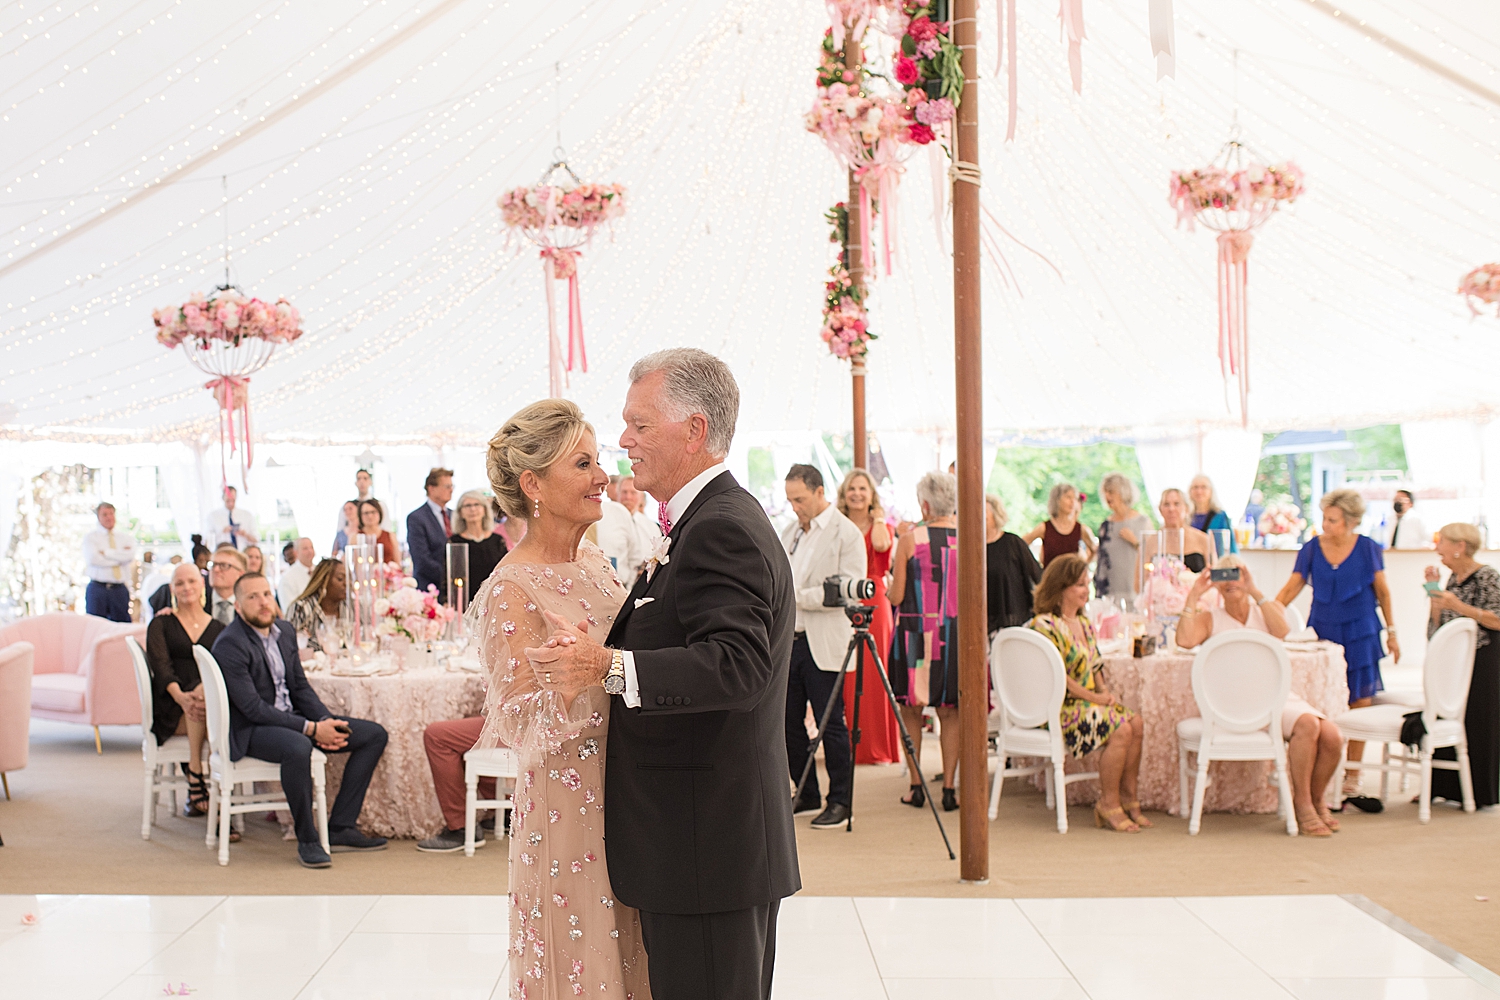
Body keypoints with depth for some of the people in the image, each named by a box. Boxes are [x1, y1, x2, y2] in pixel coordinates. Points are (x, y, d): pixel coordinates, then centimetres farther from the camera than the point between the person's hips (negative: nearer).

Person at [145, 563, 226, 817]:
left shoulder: (218, 629, 18)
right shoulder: (161, 624, 14)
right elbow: (160, 665, -4)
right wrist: (180, 696, -25)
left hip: (214, 701, 2)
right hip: (169, 710, -2)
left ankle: (195, 782, -23)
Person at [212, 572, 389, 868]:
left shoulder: (284, 631, 8)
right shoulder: (229, 645, -17)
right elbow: (253, 708, -21)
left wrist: (326, 721, -7)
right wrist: (311, 729, -24)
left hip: (291, 717, 9)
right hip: (250, 730, -9)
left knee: (374, 734, 0)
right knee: (298, 747, -42)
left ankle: (340, 829, 0)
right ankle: (307, 841, -23)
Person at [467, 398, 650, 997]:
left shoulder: (592, 561, 7)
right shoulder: (512, 592, -16)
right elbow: (522, 726, -19)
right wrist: (586, 672, -34)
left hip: (623, 801, 7)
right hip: (567, 809, -7)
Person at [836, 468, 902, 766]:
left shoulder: (882, 526, 10)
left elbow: (881, 545, -14)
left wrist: (877, 517, 0)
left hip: (873, 606, -1)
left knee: (873, 676, -4)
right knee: (844, 679, -3)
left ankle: (878, 747, 3)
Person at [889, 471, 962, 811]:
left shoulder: (910, 540, -9)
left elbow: (896, 596, -7)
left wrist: (889, 585, 14)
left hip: (915, 631, -2)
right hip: (955, 632, 3)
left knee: (911, 710, 10)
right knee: (949, 711, 10)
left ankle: (917, 786, 9)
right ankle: (949, 788, 8)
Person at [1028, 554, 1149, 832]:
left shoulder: (1084, 622, 15)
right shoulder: (1045, 625, -13)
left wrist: (1105, 692, 2)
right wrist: (1094, 697, -15)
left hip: (1087, 702, 8)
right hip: (1058, 708, -8)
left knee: (1136, 723, -14)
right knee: (1120, 729, -24)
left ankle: (1129, 799, -6)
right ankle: (1108, 805, -12)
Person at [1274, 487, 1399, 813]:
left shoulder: (1367, 548, -2)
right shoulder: (1312, 549, 0)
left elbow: (1383, 592, 7)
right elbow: (1290, 590, 0)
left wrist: (1392, 632, 8)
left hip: (1360, 636, 0)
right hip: (1322, 633, 0)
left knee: (1359, 706, 0)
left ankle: (1351, 783, 10)